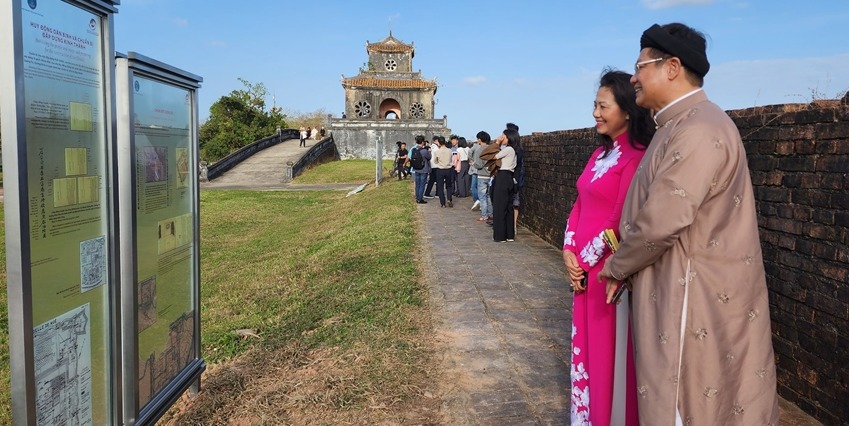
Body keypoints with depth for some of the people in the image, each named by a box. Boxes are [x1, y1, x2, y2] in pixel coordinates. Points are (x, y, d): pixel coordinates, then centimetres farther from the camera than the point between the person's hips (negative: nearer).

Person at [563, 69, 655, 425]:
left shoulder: (636, 156, -15)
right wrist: (569, 252, 0)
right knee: (587, 345, 18)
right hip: (583, 267, 9)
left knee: (610, 350, 5)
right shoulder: (600, 153, 12)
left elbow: (620, 219, -19)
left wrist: (586, 260, -12)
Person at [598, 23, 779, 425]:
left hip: (698, 297, -10)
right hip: (682, 291, 10)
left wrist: (616, 267, -10)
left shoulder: (698, 130, -20)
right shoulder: (680, 125, 14)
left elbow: (663, 221, -27)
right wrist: (625, 261, 4)